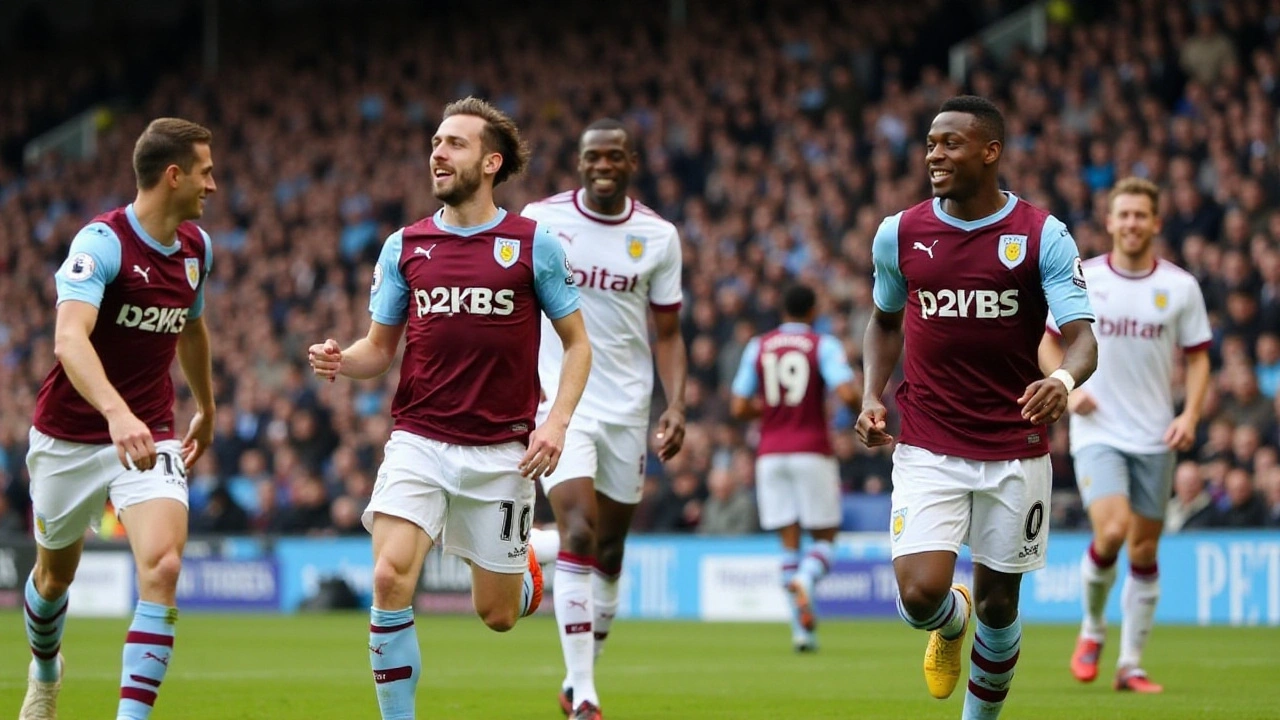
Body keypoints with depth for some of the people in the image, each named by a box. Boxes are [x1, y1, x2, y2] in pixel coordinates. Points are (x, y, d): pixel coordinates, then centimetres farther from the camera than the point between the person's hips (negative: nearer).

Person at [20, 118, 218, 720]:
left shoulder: (197, 247, 2)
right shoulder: (102, 241, -21)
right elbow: (70, 338, -36)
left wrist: (206, 410, 34)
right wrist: (117, 413, -51)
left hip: (150, 437, 4)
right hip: (70, 437, -3)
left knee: (162, 567, -21)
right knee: (55, 573, 18)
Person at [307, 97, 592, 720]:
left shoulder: (534, 244, -1)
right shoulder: (404, 247, 6)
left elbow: (577, 343, 5)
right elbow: (381, 348, 13)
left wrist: (556, 423, -9)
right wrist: (341, 360, -10)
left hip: (501, 451, -1)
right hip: (418, 441, 1)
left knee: (497, 614, 7)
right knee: (391, 578, -21)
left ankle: (522, 571, 44)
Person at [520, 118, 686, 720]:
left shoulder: (658, 236, 2)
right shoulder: (540, 220, -3)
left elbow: (667, 333, 7)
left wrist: (676, 405, -6)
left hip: (627, 409, 3)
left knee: (609, 550, 9)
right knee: (579, 535, -17)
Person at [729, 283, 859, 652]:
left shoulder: (757, 348, 6)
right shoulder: (823, 346, -3)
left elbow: (739, 408, 4)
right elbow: (847, 394, -17)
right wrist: (863, 399, 6)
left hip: (770, 454, 3)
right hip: (812, 452, -3)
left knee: (789, 540, 6)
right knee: (824, 536, 5)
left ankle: (801, 626, -2)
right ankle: (806, 580, -28)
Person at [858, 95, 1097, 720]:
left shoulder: (1043, 236, -6)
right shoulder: (899, 234, 2)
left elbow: (1082, 337, -13)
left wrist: (1063, 379, -36)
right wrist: (872, 396, 3)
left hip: (1016, 451, -1)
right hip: (927, 450, 1)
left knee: (998, 602, 7)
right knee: (921, 595, -14)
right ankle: (952, 621, 24)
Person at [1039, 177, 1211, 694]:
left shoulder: (1181, 287, 1)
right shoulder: (1081, 279, -1)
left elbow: (1198, 357, 8)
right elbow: (1048, 339, 10)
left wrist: (1191, 414, -7)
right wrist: (1067, 387, -8)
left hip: (1155, 437, 2)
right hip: (1098, 432, -2)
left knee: (1144, 553, 4)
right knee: (1112, 530, -22)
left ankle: (1131, 665, 14)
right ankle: (1092, 629, 4)